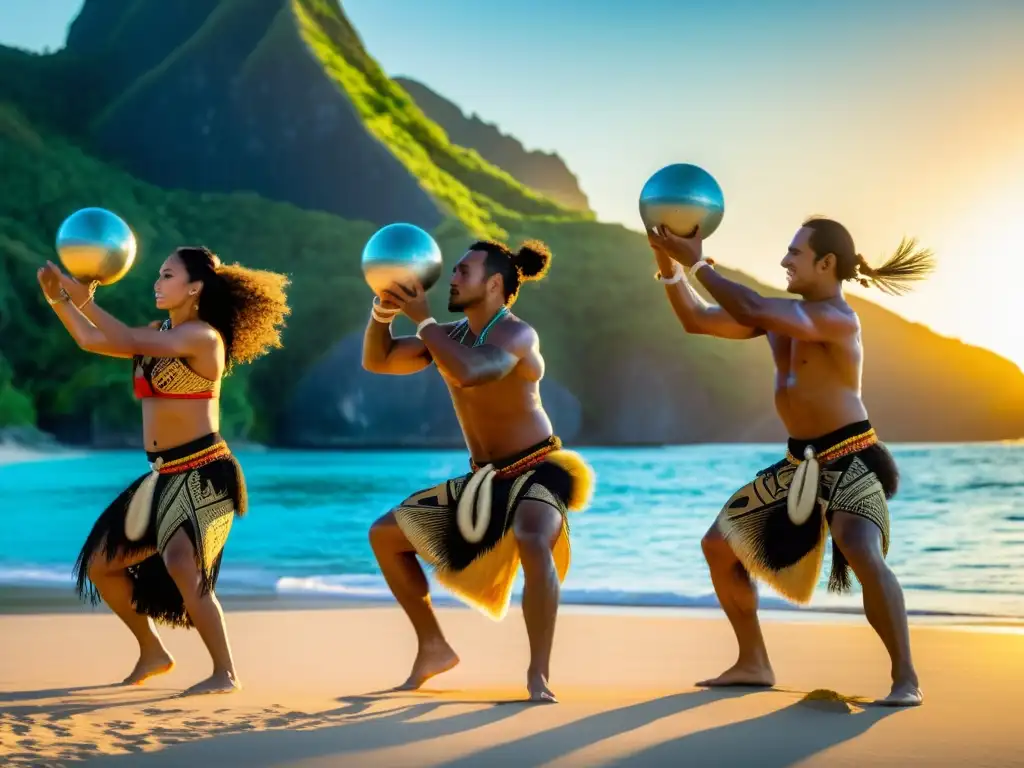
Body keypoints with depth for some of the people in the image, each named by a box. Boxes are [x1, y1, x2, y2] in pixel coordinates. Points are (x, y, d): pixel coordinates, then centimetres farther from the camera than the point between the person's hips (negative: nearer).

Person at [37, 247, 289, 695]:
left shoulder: (202, 337, -14)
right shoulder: (160, 333, 14)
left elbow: (130, 343, -24)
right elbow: (93, 342, 10)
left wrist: (85, 301, -17)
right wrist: (58, 298, -3)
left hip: (203, 472, -9)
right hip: (166, 475, 10)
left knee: (180, 565, -27)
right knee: (101, 565, 12)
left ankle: (225, 673, -14)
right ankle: (152, 653, 27)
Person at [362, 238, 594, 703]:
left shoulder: (516, 335, -18)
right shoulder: (451, 334, 5)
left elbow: (468, 373, -39)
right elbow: (375, 361, 7)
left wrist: (422, 318, -29)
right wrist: (384, 310, -12)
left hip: (537, 472, -8)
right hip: (484, 479, 9)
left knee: (533, 544, -41)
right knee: (385, 534, 12)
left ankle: (539, 673, -30)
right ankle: (433, 648, 18)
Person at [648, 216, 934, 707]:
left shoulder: (838, 319, -19)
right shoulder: (783, 313, 7)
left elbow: (751, 311, -32)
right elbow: (697, 320, 7)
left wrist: (698, 263, -25)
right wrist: (670, 265, -6)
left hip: (849, 460, -9)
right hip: (802, 462, 9)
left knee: (862, 555, -32)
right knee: (720, 545, 10)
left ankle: (905, 679, -22)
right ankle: (754, 664, 20)